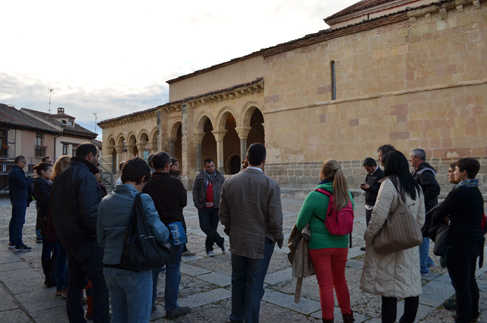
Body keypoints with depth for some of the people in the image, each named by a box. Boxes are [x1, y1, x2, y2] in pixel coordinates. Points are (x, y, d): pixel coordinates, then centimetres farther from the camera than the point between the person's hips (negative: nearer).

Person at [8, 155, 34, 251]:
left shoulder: (12, 171, 16)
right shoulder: (17, 172, -18)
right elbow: (24, 185, -21)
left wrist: (28, 178, 3)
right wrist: (31, 178, -9)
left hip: (15, 198, 11)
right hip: (20, 199, -11)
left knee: (14, 219, 15)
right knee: (20, 220, -8)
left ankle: (12, 242, 24)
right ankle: (18, 245, -5)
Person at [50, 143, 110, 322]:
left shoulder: (63, 176, 13)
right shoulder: (86, 176, -17)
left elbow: (57, 208, 20)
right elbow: (90, 212, -27)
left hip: (68, 238, 10)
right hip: (87, 240, -10)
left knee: (76, 282, 18)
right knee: (101, 284, -2)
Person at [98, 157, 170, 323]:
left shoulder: (105, 201, 5)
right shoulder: (143, 200, -14)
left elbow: (101, 239, 9)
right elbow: (161, 234, -19)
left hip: (110, 267, 6)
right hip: (135, 269, -6)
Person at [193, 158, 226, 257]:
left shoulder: (220, 177, 6)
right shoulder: (200, 177, 3)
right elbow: (195, 190, 5)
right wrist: (197, 203, -2)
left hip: (216, 207, 1)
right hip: (203, 207, 0)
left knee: (213, 228, 6)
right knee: (205, 227, -9)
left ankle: (209, 248, 20)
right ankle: (220, 241, 7)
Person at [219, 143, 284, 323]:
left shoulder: (230, 183, -6)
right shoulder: (271, 185, -17)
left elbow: (223, 215, 0)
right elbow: (275, 220, -16)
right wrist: (278, 238, 2)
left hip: (237, 241, 4)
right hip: (261, 243, -3)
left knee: (238, 281, 21)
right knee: (255, 285, 9)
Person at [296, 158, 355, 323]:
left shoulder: (314, 195, -19)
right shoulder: (347, 194, -6)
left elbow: (300, 223, -12)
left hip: (319, 246, -4)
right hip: (341, 244, 5)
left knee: (325, 285, 9)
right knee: (340, 280, 23)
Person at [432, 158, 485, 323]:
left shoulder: (459, 193, -19)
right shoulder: (476, 192, 10)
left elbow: (438, 214, -15)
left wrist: (434, 225, 8)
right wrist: (449, 217, 5)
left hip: (460, 244, -10)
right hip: (475, 241, 10)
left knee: (461, 285, -1)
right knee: (470, 280, 22)